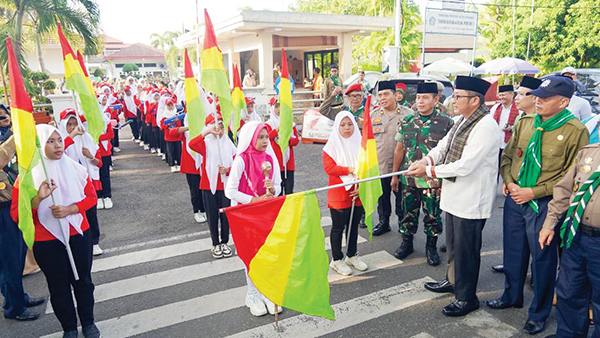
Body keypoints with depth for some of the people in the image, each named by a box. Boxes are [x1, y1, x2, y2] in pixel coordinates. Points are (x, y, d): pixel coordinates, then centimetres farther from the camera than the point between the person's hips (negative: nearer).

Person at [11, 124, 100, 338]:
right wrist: (38, 199, -28)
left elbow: (91, 196, 0)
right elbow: (16, 214, -10)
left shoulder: (74, 168, -4)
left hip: (78, 235, 2)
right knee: (59, 286, 12)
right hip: (46, 242, -1)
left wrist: (69, 210, -17)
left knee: (83, 280, 15)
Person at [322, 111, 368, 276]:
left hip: (357, 194, 4)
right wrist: (350, 170, -22)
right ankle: (337, 260, 19)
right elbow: (328, 168, -16)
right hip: (339, 194, -4)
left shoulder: (360, 144, 5)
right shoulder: (331, 145, -7)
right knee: (338, 227, 5)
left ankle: (352, 255, 33)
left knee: (354, 225, 16)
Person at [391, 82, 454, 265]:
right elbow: (399, 149, 10)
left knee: (433, 215, 9)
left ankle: (431, 247, 28)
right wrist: (395, 175, 10)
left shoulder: (446, 123, -5)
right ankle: (406, 243, 32)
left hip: (434, 180, -3)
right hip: (408, 179, 3)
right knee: (408, 213, 13)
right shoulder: (406, 121, 4)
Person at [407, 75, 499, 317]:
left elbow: (465, 166, -26)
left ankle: (467, 298, 23)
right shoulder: (462, 120, 8)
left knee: (466, 250, 5)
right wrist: (426, 160, -10)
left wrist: (429, 171, -21)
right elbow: (443, 145, 10)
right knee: (453, 244, 24)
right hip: (454, 195, 9)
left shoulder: (486, 127, -21)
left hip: (472, 200, -9)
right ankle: (452, 281, 44)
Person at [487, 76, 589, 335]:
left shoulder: (575, 131, -12)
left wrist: (534, 192, -16)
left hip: (544, 205, -5)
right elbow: (508, 155, 13)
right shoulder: (525, 123, 4)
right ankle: (512, 296, 41)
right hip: (514, 198, 5)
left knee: (543, 258, 9)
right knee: (513, 252, 19)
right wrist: (508, 180, -4)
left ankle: (539, 313, 29)